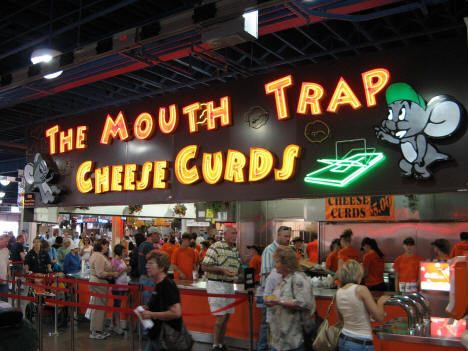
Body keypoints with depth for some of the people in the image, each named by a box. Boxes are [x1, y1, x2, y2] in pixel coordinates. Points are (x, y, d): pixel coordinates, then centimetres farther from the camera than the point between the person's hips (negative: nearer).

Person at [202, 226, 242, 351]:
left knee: (226, 316, 11)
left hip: (230, 285, 8)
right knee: (221, 316, -6)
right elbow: (204, 266, -16)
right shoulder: (216, 247, -13)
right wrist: (223, 271, -23)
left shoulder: (235, 249, 12)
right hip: (216, 284, -7)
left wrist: (236, 273, 5)